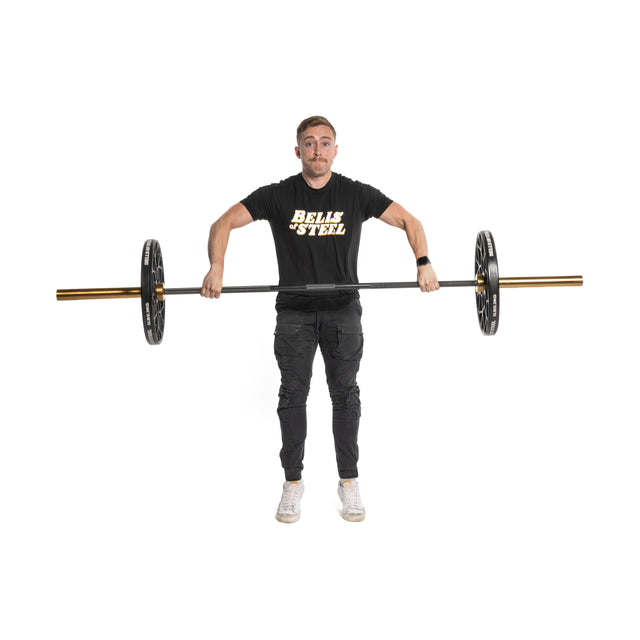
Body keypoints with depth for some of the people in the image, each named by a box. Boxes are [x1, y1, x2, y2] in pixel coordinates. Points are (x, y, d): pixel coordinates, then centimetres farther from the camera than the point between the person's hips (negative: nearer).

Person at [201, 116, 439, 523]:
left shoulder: (356, 194, -2)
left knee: (345, 393, 5)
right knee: (293, 395, 5)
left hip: (343, 310, 0)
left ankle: (349, 482, 19)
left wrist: (424, 263, -15)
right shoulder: (278, 196, -4)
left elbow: (409, 221, 2)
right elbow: (224, 223, -4)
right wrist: (217, 267, -22)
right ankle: (293, 481, 20)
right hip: (294, 311, 0)